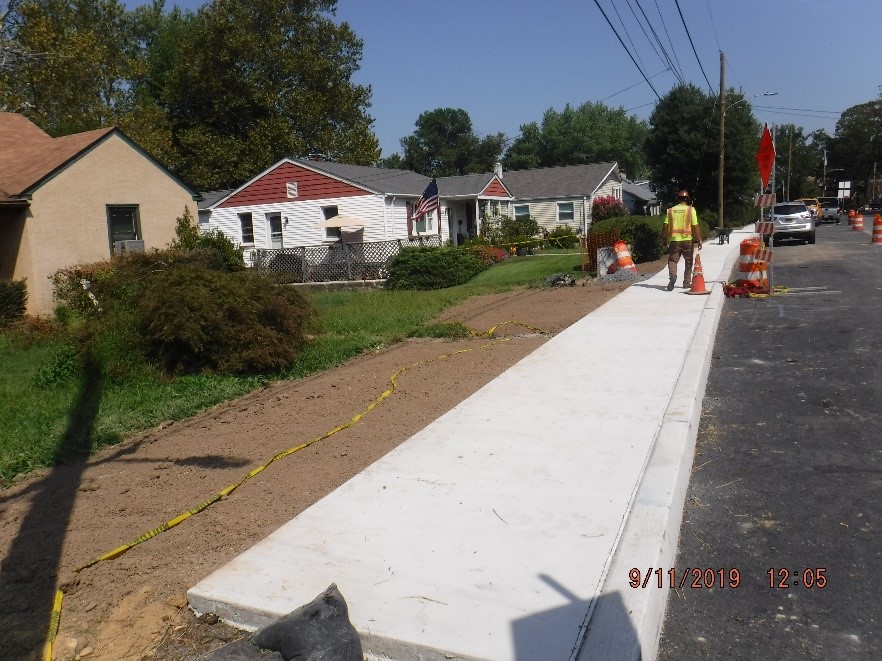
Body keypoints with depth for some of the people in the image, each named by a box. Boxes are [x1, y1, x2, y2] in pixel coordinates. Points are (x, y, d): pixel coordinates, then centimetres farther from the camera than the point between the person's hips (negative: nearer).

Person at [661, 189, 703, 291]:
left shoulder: (671, 210, 4)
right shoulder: (690, 210, -3)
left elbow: (665, 226, 2)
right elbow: (695, 226, -7)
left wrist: (664, 238, 13)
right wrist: (699, 240, -2)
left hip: (674, 240, 1)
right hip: (687, 240, -1)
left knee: (672, 259, 6)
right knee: (689, 261, 14)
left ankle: (672, 275, -23)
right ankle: (687, 282, 17)